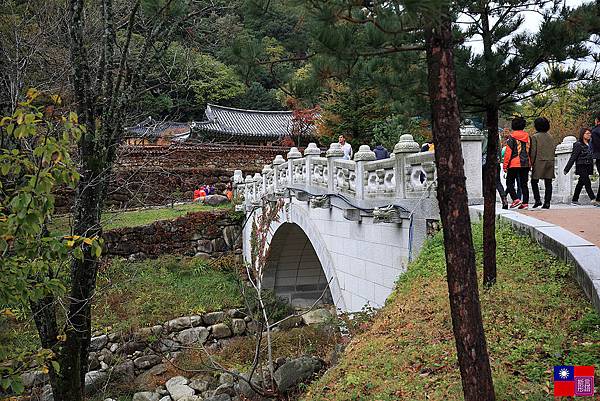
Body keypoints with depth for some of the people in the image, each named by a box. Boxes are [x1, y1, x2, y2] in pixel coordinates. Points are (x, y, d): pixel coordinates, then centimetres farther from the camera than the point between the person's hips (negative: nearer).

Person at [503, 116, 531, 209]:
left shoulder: (512, 137, -8)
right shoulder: (527, 136, 9)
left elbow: (508, 152, -11)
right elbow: (530, 151, 13)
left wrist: (505, 165, -7)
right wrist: (529, 163, 20)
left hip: (514, 164, -5)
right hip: (526, 164, 5)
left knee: (509, 182, 5)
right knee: (524, 184, 8)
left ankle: (516, 199, -10)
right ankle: (525, 203, 5)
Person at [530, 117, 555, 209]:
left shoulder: (535, 137, -7)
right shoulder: (550, 137, 10)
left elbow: (533, 151, -9)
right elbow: (553, 150, 12)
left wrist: (532, 163, -3)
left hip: (539, 162, -5)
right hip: (550, 162, 5)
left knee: (534, 182, 6)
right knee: (548, 183, 4)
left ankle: (538, 200, -3)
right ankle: (547, 202, 3)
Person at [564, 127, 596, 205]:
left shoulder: (590, 144, 13)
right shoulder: (578, 145, -8)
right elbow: (573, 157, -8)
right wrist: (566, 169, -9)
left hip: (587, 168, 7)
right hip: (581, 167, -7)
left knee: (581, 183, 10)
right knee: (587, 183, -11)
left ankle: (575, 200, 16)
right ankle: (593, 198, -11)